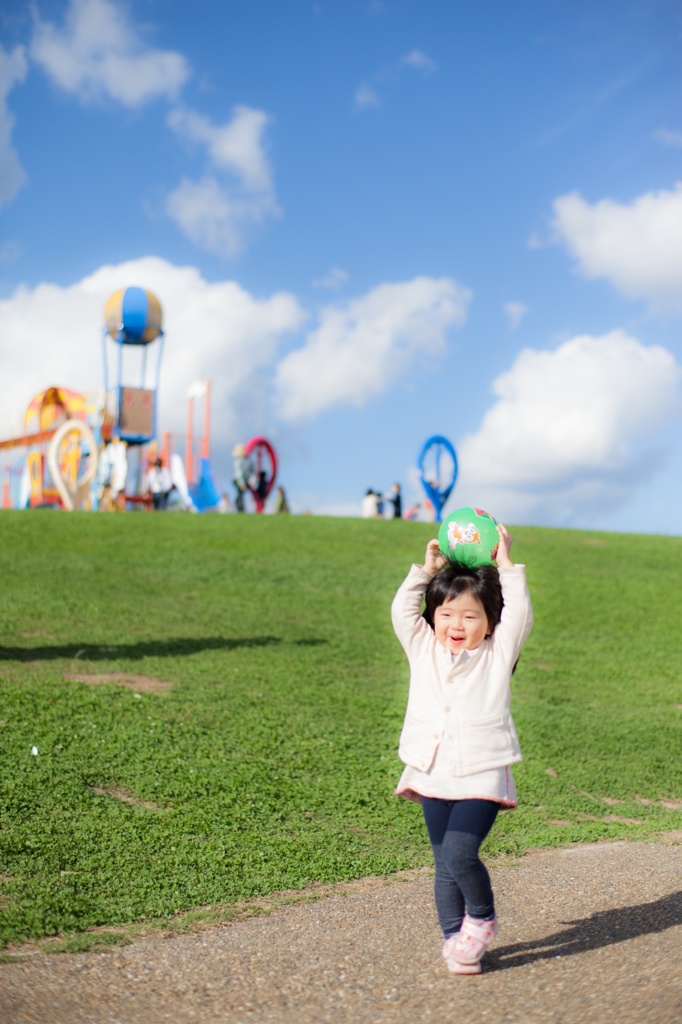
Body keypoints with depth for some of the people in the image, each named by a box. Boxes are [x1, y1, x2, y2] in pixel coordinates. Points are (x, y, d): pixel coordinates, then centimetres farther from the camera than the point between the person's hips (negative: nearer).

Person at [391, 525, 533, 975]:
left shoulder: (497, 654, 4)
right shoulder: (424, 650, 11)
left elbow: (520, 615, -7)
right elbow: (402, 611, 6)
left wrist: (505, 565, -3)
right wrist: (427, 570, 6)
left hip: (482, 777, -3)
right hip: (433, 777, 4)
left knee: (460, 854, -17)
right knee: (445, 866, 7)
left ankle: (482, 918, 9)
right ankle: (456, 938, 20)